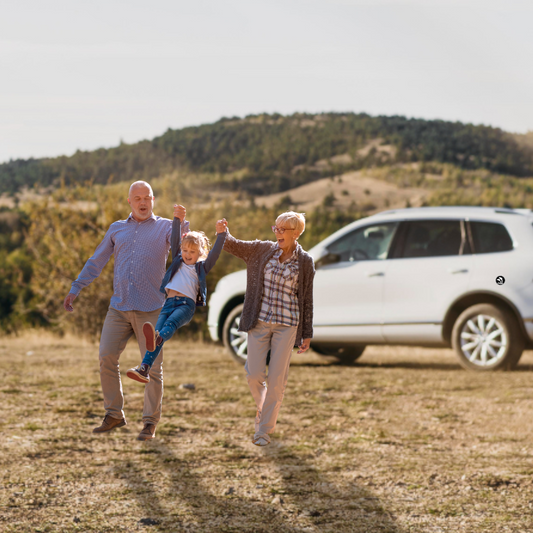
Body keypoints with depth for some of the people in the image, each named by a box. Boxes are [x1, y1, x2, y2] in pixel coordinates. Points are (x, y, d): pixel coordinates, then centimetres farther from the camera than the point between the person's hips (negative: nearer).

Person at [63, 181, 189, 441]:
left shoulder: (164, 227, 6)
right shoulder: (117, 229, 16)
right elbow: (96, 261, 20)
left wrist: (182, 222, -29)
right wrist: (75, 288, 14)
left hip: (150, 309, -3)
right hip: (119, 307, 3)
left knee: (152, 366, -3)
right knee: (106, 358, -3)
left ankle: (150, 422, 5)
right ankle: (114, 414, 10)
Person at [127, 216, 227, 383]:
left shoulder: (201, 268, 18)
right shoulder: (178, 262, 27)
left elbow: (215, 253, 4)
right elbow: (175, 240, 17)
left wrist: (221, 235, -10)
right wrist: (177, 220, 5)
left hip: (187, 304, -3)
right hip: (169, 302, 3)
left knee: (171, 323, -34)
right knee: (158, 329, -18)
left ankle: (157, 339, -66)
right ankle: (144, 368, -31)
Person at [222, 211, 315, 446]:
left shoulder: (305, 262, 0)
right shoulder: (263, 250, 4)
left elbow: (307, 300, 5)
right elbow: (233, 246, 8)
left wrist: (307, 334, 5)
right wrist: (223, 233, -15)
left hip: (287, 325, -1)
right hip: (259, 321, 1)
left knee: (276, 379, -2)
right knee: (254, 375, -4)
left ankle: (264, 429, 11)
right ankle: (263, 406, 29)